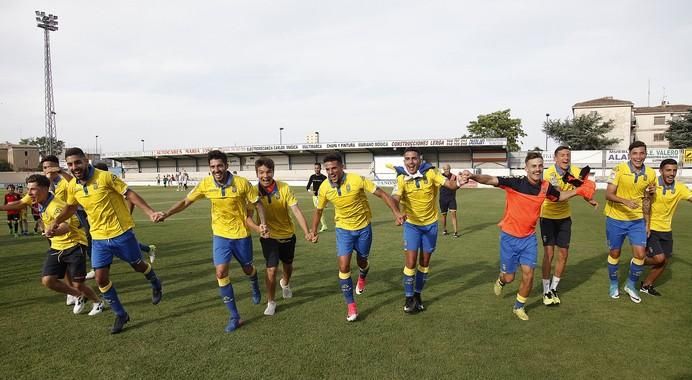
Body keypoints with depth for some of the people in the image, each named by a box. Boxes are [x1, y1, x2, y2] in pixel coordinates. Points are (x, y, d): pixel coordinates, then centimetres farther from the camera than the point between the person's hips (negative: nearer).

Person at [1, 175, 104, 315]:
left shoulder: (56, 206, -26)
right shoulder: (37, 198, -2)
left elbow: (65, 226, -46)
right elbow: (19, 204, 20)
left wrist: (55, 232, -66)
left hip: (74, 245, -8)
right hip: (56, 247, 8)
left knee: (77, 285, -7)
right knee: (47, 280, -4)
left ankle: (98, 302, 22)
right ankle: (79, 297, 20)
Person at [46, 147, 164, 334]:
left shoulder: (105, 177, -18)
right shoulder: (72, 186, 0)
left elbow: (130, 194, -15)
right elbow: (71, 207, 20)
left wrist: (150, 212, -22)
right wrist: (55, 223, 11)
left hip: (121, 233, -5)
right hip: (98, 238, 5)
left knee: (138, 265, 12)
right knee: (101, 279, 2)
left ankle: (156, 285, 45)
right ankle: (120, 315, 20)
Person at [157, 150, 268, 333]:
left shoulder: (242, 183, -18)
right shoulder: (205, 184, -11)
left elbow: (257, 203, -7)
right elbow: (186, 202, 0)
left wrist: (263, 223, -20)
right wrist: (166, 214, -12)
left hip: (241, 234, -1)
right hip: (221, 235, 1)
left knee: (247, 269, 16)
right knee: (221, 273, -11)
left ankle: (255, 287, 55)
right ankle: (234, 316, 4)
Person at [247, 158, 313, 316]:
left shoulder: (284, 188, -18)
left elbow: (296, 211, -20)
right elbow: (248, 216, -22)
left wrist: (306, 232, -30)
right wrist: (258, 228, -42)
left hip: (288, 234, 2)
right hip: (269, 236, -1)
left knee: (287, 265, 20)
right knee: (271, 269, -9)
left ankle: (285, 283, 55)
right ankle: (271, 302, 14)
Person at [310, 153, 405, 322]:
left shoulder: (357, 180, -25)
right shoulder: (324, 188, -15)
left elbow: (382, 194, -19)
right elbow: (319, 210, 4)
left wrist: (396, 213, -29)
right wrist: (314, 231, 0)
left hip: (364, 227, -1)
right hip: (343, 229, 1)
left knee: (362, 261, 16)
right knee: (344, 266, -11)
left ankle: (362, 278, 55)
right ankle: (351, 305, 5)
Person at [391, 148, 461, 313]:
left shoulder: (430, 172, -13)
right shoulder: (402, 178, -15)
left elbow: (450, 185, -17)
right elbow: (395, 198, -28)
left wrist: (457, 183, -41)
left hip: (430, 224, 2)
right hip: (412, 224, -2)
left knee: (424, 262, 12)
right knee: (411, 261, -7)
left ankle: (418, 294, 29)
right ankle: (409, 298, 10)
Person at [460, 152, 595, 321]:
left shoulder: (545, 186, -5)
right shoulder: (515, 182, -20)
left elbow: (559, 196, 18)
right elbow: (490, 180, -33)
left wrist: (579, 191, 5)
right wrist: (473, 176, -52)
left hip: (529, 238, 3)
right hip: (509, 237, -3)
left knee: (528, 275, 0)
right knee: (509, 277, 7)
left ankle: (519, 307, 26)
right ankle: (500, 281, 46)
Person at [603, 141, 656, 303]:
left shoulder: (651, 174, -1)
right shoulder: (619, 169, -13)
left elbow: (647, 200, 10)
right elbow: (608, 194, -16)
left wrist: (647, 223, 10)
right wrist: (625, 201, -33)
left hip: (637, 220, 3)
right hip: (616, 219, -3)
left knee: (640, 254, -3)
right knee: (615, 253, 10)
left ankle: (631, 284, 20)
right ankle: (614, 284, 30)